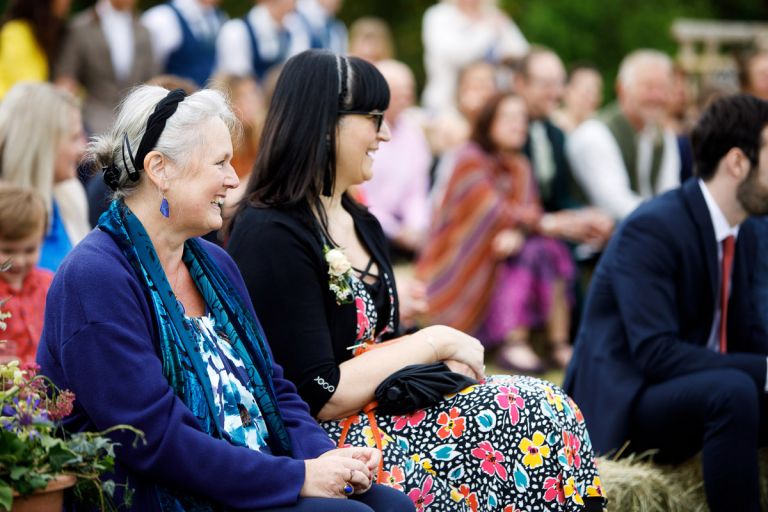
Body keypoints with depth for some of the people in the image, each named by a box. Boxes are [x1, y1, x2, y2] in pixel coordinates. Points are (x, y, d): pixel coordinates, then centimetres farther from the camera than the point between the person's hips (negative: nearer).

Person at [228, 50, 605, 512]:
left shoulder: (364, 225, 14)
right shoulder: (271, 237, -15)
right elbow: (320, 396, -19)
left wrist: (442, 361, -5)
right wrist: (434, 342, -12)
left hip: (382, 411, 9)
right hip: (327, 444, -9)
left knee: (547, 408, -11)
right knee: (533, 413, -17)